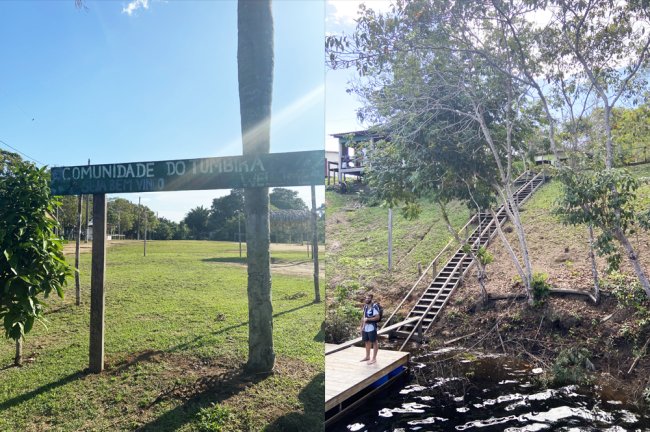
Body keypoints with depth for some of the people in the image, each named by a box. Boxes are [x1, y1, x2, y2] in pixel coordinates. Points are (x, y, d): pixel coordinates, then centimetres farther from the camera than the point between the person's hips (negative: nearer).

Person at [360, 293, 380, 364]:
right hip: (365, 328, 8)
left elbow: (377, 317, -17)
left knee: (374, 342, 3)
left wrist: (368, 319, -18)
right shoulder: (365, 306, 10)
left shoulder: (374, 307, -14)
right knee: (367, 341, 17)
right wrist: (362, 326, 15)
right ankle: (367, 356, 31)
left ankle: (374, 358, 10)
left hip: (372, 327, -7)